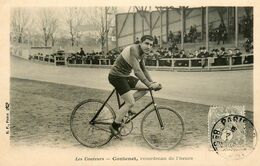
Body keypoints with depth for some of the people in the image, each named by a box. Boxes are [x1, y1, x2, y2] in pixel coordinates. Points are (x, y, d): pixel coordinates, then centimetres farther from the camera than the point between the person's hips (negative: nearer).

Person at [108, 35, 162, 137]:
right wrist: (149, 84, -37)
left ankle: (125, 108, 13)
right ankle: (114, 127, -2)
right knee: (130, 103, -11)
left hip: (124, 76, 9)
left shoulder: (142, 53, 6)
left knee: (144, 89, 6)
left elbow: (143, 70, 14)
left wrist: (152, 83, 3)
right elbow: (137, 71, -33)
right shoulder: (134, 50, -24)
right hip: (116, 76, -9)